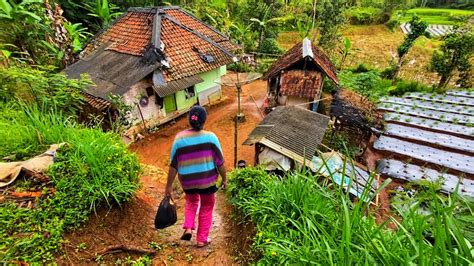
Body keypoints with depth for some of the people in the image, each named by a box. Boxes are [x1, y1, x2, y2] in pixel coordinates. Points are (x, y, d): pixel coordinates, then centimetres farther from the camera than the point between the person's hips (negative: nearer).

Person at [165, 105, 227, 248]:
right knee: (206, 208, 19)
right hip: (207, 179, -2)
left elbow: (173, 165, -5)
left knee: (191, 201, 32)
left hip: (187, 180, 2)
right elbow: (220, 162, -8)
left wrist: (169, 185, 4)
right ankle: (202, 239, 28)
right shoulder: (210, 137, -13)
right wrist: (224, 179, 6)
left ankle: (188, 229, 19)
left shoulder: (179, 138, -9)